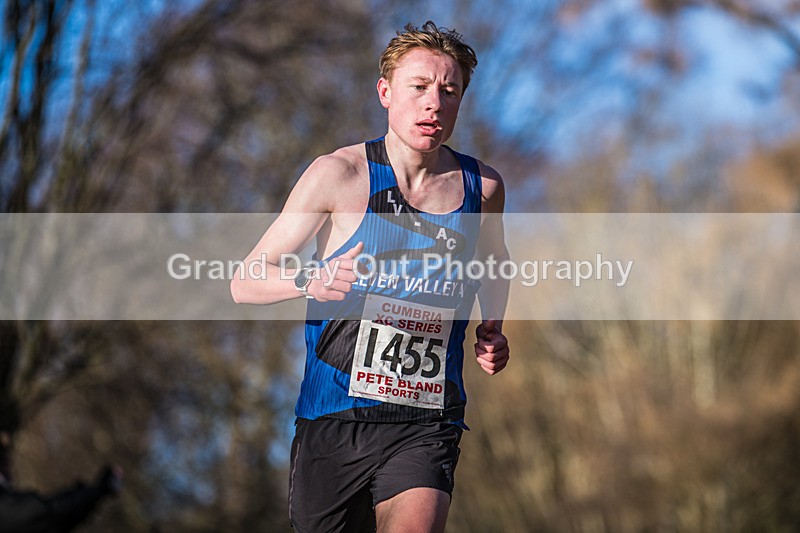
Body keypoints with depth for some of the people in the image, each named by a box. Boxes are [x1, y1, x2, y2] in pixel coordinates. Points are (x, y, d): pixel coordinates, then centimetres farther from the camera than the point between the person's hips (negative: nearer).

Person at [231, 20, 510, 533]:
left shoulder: (482, 186, 5)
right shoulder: (339, 175, -5)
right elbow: (244, 283, -3)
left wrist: (493, 330, 10)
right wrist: (310, 281, -23)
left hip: (426, 424, 1)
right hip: (334, 418, -1)